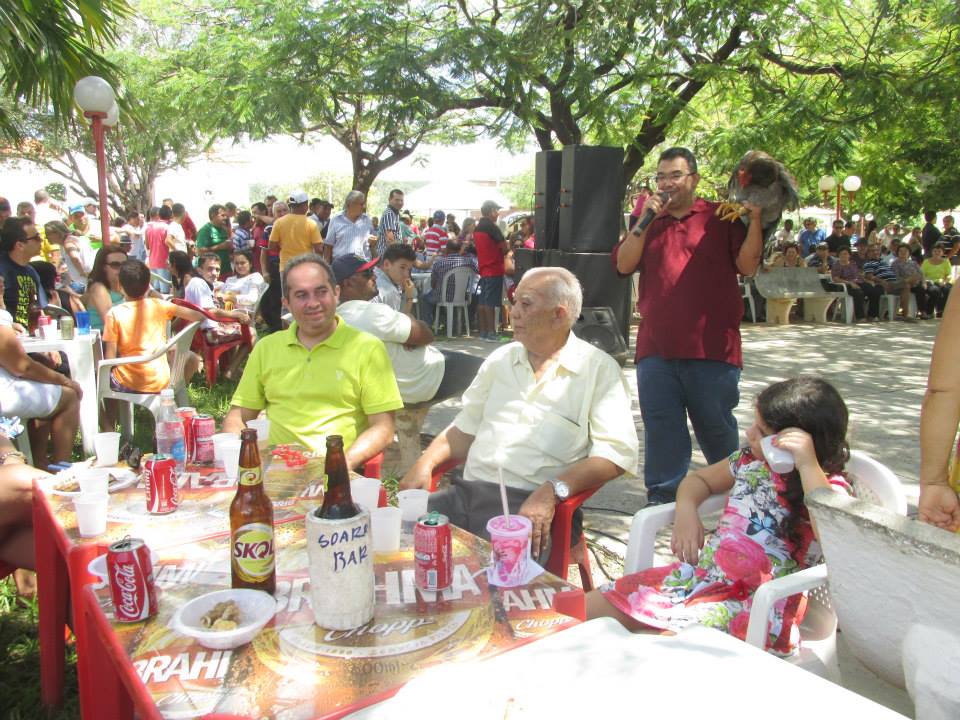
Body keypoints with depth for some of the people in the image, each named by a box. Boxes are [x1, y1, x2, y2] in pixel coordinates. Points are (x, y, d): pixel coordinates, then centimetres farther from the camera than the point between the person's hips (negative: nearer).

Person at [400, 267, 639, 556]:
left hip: (530, 504, -5)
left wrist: (552, 491, -22)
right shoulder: (501, 358, 19)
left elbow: (616, 452, -9)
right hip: (466, 494, 5)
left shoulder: (599, 369, 1)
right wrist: (426, 462, 3)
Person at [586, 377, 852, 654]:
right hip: (698, 573, 7)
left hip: (756, 603, -6)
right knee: (589, 611, -2)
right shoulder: (750, 459, 9)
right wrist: (686, 509, 3)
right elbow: (699, 479, 26)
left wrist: (808, 465, -29)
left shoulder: (830, 488, -8)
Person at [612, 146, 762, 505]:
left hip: (711, 348, -2)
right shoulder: (649, 220, 14)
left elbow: (747, 266, -1)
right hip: (656, 348, 2)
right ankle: (662, 498, 19)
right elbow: (624, 265, 3)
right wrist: (644, 221, -7)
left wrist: (755, 218, -10)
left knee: (716, 427, 11)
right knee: (661, 427, 6)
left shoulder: (721, 217, 5)